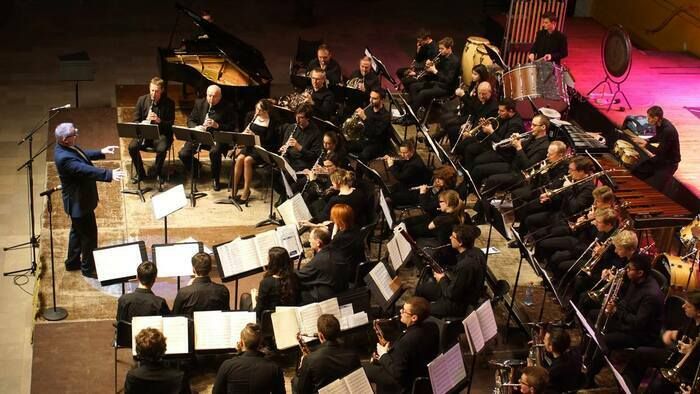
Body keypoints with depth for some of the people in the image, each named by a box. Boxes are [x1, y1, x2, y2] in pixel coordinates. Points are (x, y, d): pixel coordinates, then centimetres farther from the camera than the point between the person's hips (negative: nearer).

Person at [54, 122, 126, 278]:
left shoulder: (66, 147, -3)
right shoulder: (64, 158, -33)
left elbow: (82, 155, 16)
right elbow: (86, 170, -42)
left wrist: (101, 152, 11)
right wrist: (109, 174, -49)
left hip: (78, 199, 10)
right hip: (78, 202, -10)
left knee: (78, 230, 25)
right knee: (89, 234, 5)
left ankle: (72, 262, 41)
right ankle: (88, 268, 21)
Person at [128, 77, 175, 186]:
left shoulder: (169, 103, -5)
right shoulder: (142, 100, 2)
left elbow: (170, 124, -4)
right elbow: (136, 120, 6)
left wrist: (158, 120, -23)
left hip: (161, 134, -2)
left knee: (161, 149, -34)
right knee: (132, 147, -25)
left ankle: (158, 173, -5)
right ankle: (140, 173, -1)